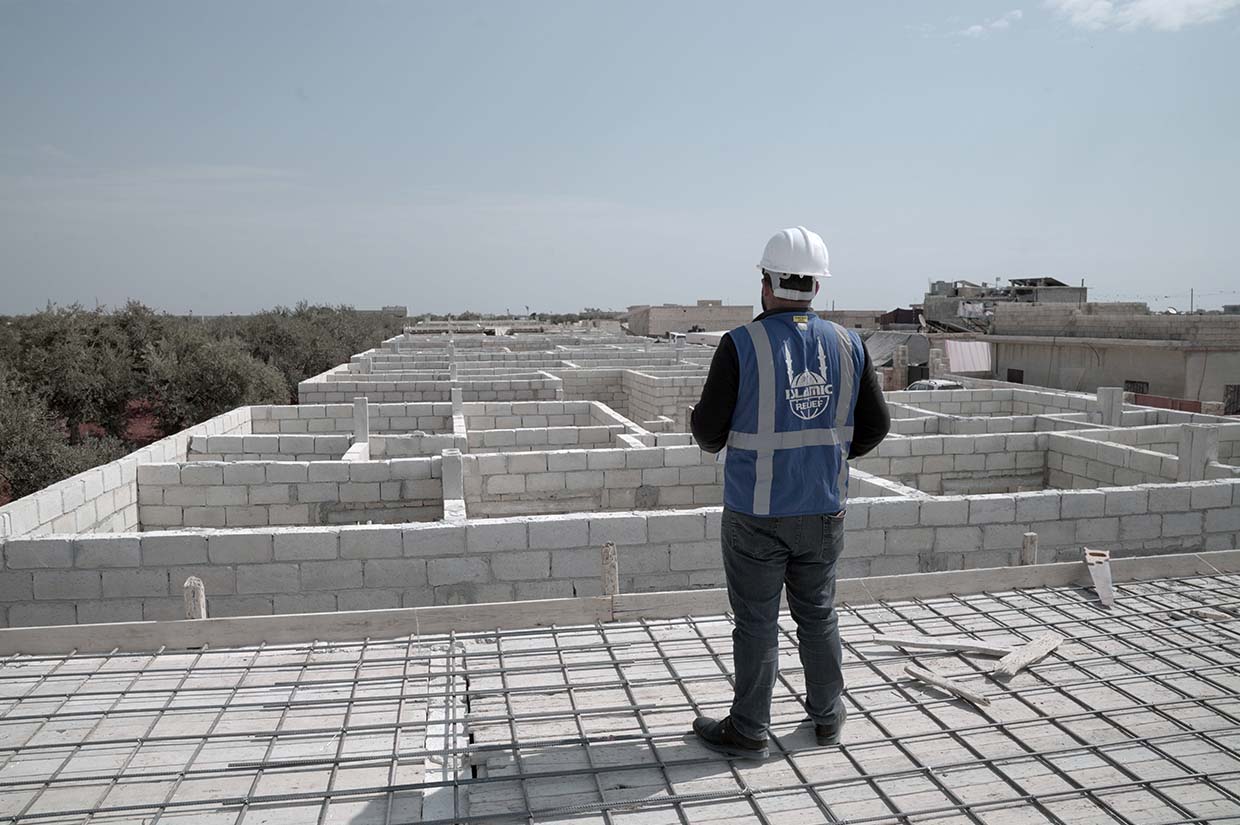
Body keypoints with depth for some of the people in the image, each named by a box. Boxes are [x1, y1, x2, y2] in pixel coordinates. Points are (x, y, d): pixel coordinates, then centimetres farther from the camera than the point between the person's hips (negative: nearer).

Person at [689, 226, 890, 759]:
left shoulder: (743, 345, -15)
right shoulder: (847, 345, -2)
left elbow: (708, 428, -12)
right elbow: (876, 424, 4)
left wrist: (713, 441, 12)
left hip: (756, 513, -4)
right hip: (823, 511, 4)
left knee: (756, 623, 7)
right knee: (818, 615, 19)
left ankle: (748, 731, 21)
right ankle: (827, 716, 34)